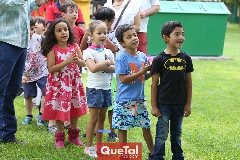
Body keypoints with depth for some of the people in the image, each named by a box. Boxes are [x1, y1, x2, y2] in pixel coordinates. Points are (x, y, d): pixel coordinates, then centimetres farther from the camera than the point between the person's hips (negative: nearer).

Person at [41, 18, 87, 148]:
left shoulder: (74, 46, 0)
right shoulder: (52, 49, -10)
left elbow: (83, 63, 1)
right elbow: (51, 68, -16)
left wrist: (76, 60, -21)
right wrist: (67, 62, -23)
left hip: (73, 82, 4)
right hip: (58, 83, -4)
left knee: (75, 108, 12)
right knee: (60, 109, 1)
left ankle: (73, 135, 28)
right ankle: (59, 137, 15)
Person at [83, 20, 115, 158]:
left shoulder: (108, 52, 9)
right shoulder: (89, 52, -8)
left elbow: (114, 68, -1)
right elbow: (93, 68, -22)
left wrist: (101, 66, -15)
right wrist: (107, 63, -11)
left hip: (106, 88, 6)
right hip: (94, 88, -6)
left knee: (102, 118, 11)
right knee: (94, 118, -3)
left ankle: (99, 145, 19)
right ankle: (89, 147, 5)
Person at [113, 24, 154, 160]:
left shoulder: (143, 56, 4)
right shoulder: (122, 58, -11)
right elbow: (123, 79, -17)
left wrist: (150, 72, -8)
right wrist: (141, 72, -20)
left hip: (140, 99, 5)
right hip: (124, 100, -4)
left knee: (146, 126, 10)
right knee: (123, 128, 4)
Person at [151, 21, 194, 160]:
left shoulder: (186, 58, 1)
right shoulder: (159, 59, -10)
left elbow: (189, 82, 6)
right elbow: (154, 84, -6)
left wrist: (188, 104, 5)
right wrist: (154, 106, -6)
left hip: (180, 104, 4)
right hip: (164, 104, -4)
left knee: (177, 133, 17)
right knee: (162, 134, 3)